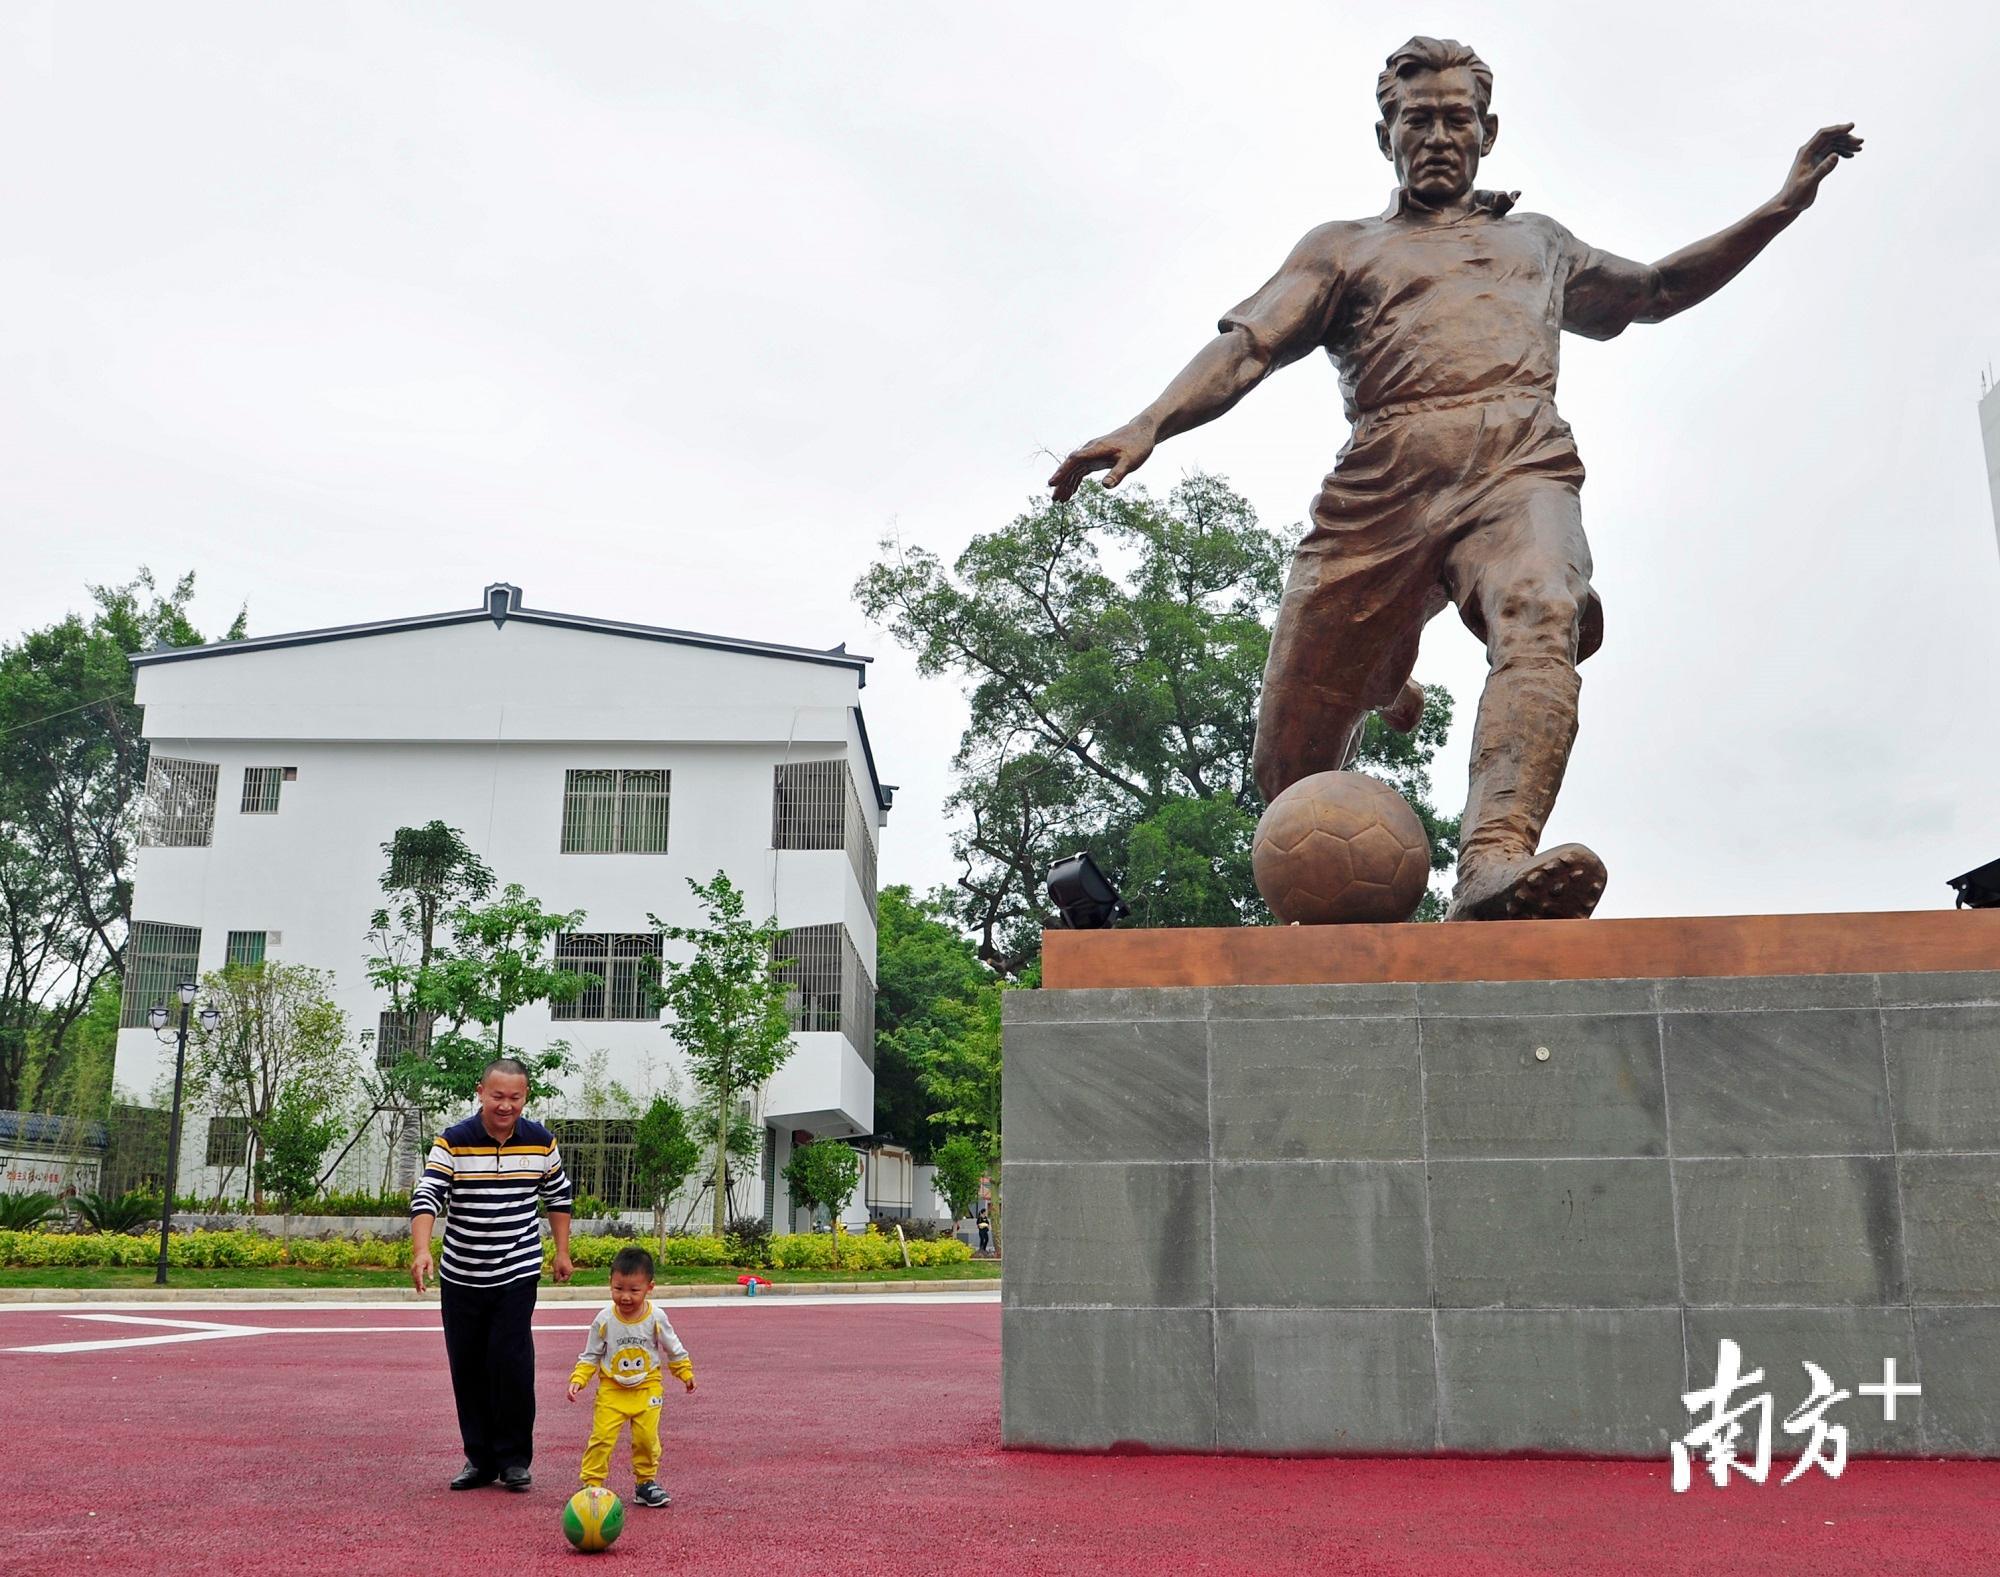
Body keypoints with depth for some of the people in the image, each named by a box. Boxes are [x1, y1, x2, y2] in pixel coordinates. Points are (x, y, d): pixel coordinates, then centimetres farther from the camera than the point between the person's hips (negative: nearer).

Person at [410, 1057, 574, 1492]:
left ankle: (514, 1459, 6)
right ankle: (480, 1459, 23)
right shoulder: (452, 1143, -12)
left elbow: (558, 1196, 11)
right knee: (467, 1367, 7)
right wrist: (421, 1250, -37)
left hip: (518, 1272, 0)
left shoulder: (541, 1142, -4)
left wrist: (562, 1251, 11)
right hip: (460, 1276, 1)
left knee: (511, 1360, -10)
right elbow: (426, 1197, -22)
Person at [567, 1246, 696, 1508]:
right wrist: (577, 1380, -10)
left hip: (647, 1388, 0)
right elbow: (590, 1356, 1)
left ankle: (646, 1483, 17)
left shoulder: (656, 1318, -9)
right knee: (601, 1437, -9)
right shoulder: (604, 1320, -10)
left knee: (647, 1438, -1)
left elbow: (674, 1349, 7)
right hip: (612, 1390, 0)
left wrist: (685, 1373, 10)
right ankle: (591, 1484, 3)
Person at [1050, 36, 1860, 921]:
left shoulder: (1536, 241, 38)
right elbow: (1248, 346, 10)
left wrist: (1782, 206, 45)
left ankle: (1494, 871, -56)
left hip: (1519, 465, 1)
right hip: (1380, 485, -1)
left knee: (1541, 624, -36)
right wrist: (1147, 425, -9)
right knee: (1290, 766, -5)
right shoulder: (1343, 247, 27)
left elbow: (1655, 290, 52)